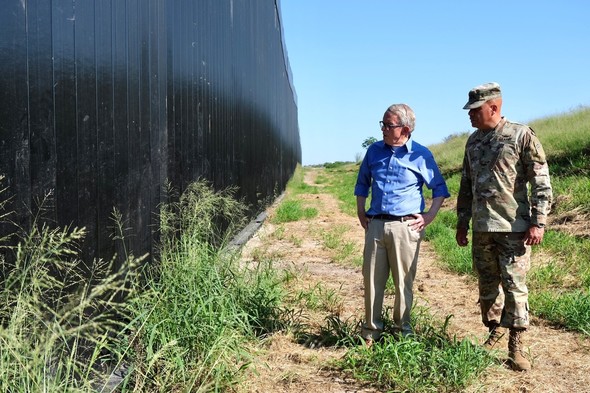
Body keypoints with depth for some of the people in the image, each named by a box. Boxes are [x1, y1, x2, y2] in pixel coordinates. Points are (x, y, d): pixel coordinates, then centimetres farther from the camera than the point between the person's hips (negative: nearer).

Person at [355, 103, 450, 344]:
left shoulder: (421, 155, 0)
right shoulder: (374, 151, 10)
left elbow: (440, 189, 8)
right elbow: (362, 182, 22)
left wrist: (429, 216, -1)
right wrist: (361, 212, 14)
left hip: (406, 226, -3)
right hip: (375, 225, 3)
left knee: (404, 282, 4)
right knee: (372, 279, 5)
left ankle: (403, 330, 18)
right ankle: (371, 331, 17)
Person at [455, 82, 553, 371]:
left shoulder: (521, 136, -7)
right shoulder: (473, 141, 12)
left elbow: (541, 182, -9)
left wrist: (538, 222, -14)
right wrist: (462, 222, 17)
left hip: (513, 227, -6)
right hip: (481, 228, 6)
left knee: (514, 285, -3)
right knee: (487, 284, 13)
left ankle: (515, 347, 5)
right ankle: (494, 330, 31)